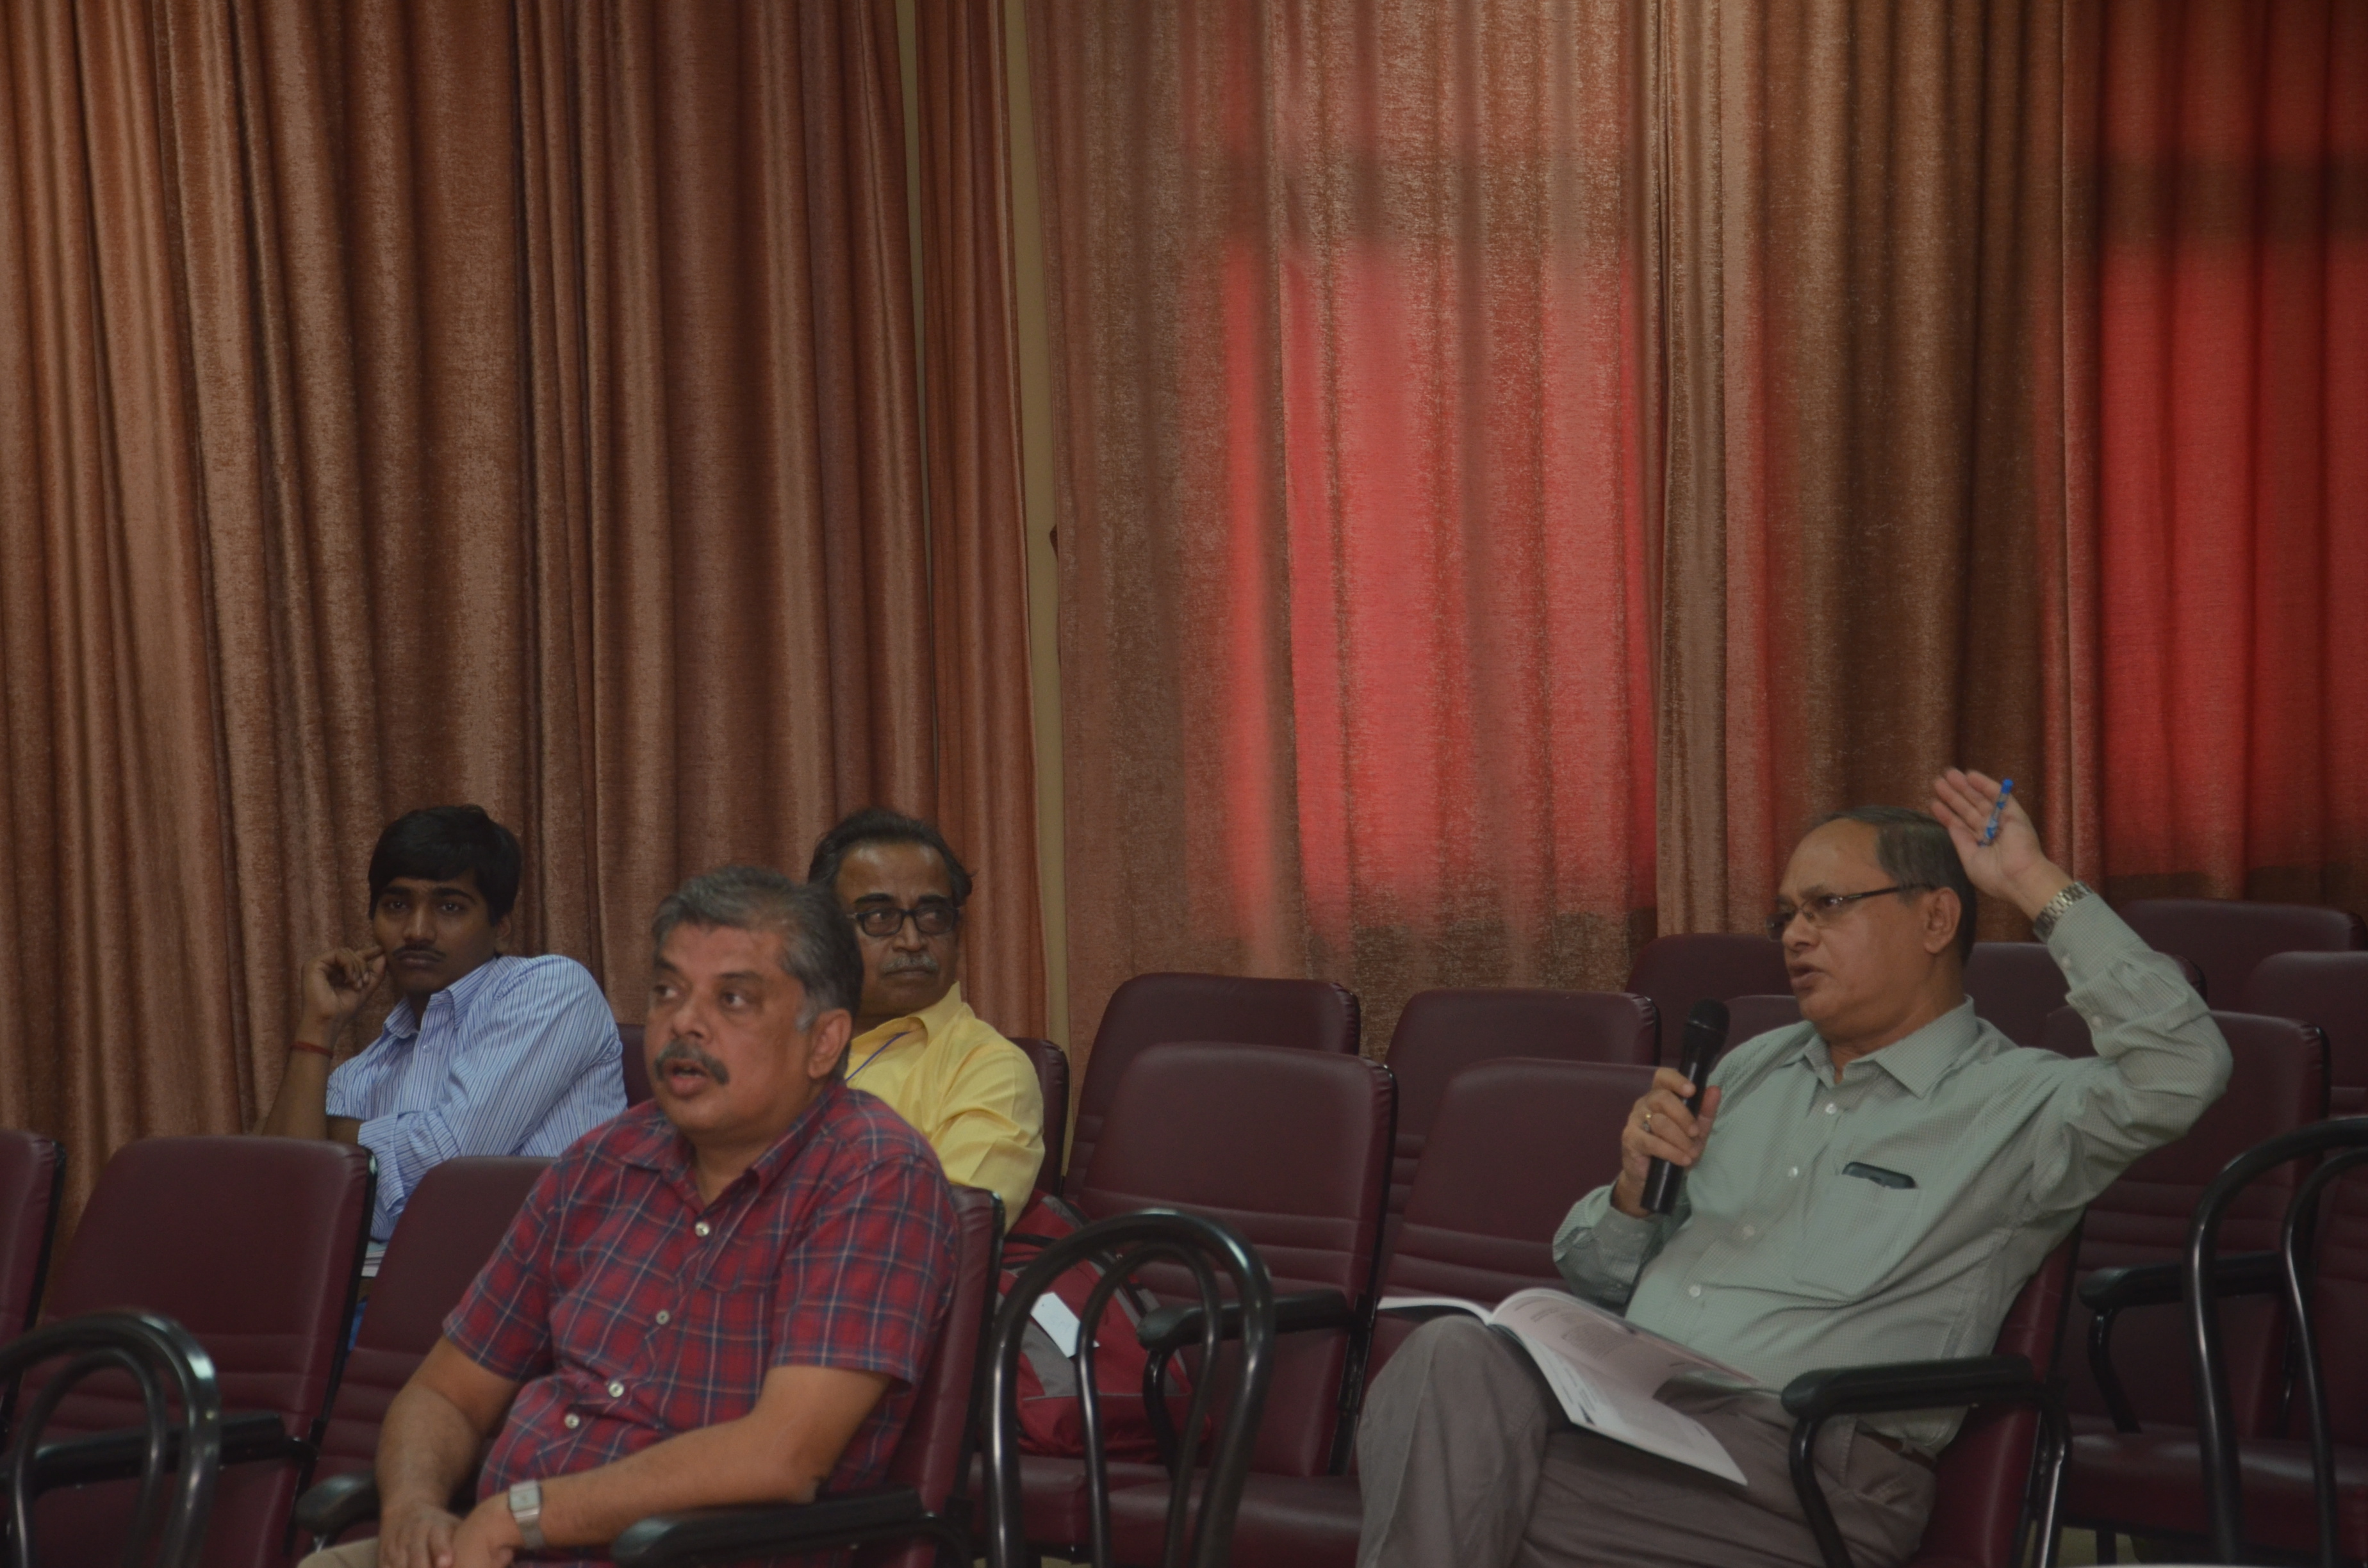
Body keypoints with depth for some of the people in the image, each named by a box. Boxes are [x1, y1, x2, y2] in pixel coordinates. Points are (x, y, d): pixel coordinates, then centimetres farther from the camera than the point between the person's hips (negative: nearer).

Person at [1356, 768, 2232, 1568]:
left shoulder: (2013, 1104, 7)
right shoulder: (1754, 1069, 27)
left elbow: (2178, 1073, -16)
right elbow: (1595, 1275, 31)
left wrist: (2039, 887, -8)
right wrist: (1634, 1195, 6)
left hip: (1797, 1467, -6)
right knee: (1453, 1357, -29)